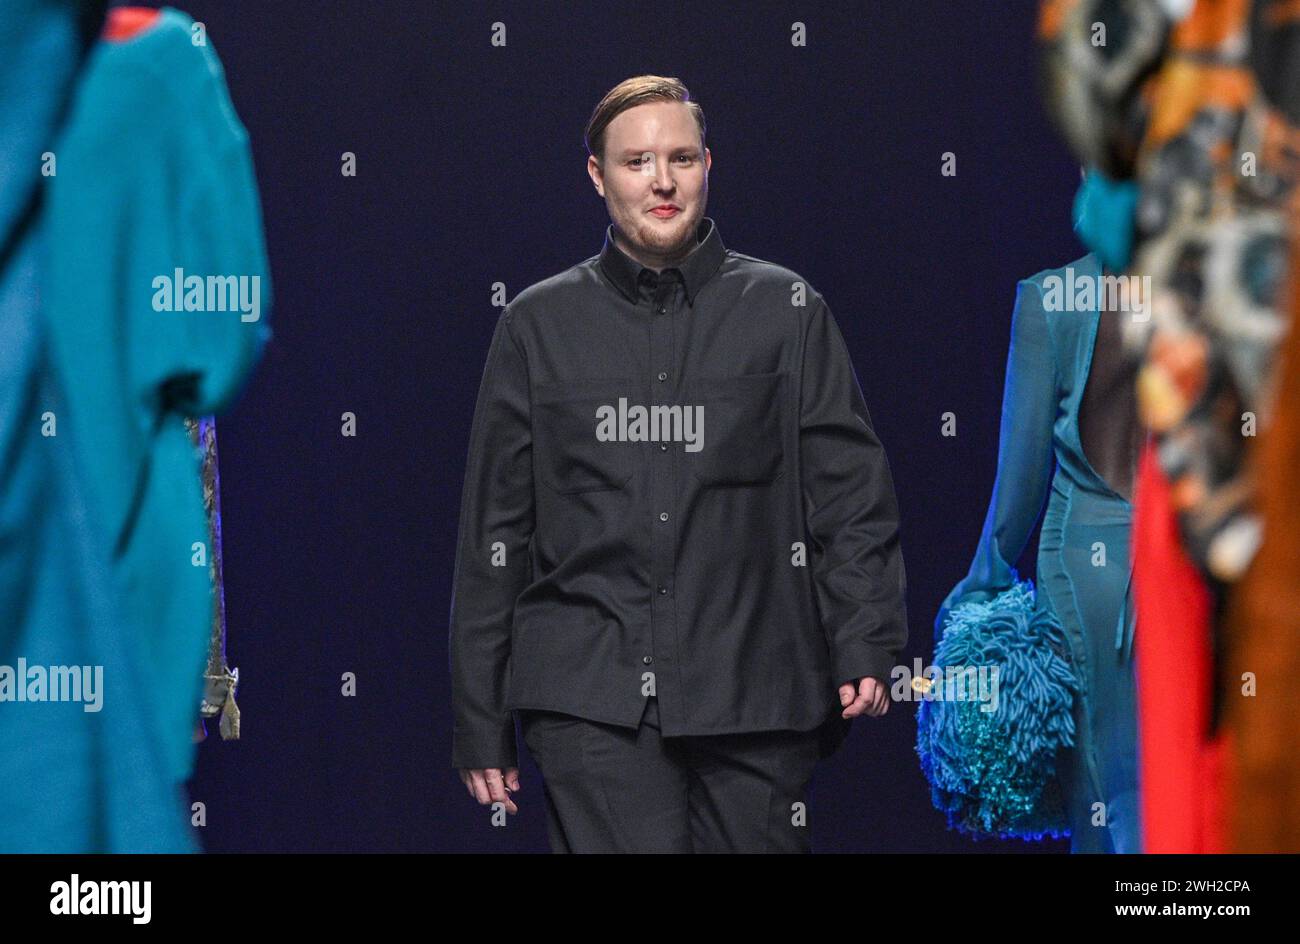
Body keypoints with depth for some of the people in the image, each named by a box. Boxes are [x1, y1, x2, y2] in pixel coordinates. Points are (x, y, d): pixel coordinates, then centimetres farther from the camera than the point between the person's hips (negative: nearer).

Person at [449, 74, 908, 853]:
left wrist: (864, 646, -8)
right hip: (592, 697, 0)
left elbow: (851, 492, 6)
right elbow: (494, 531, 12)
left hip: (754, 698, 0)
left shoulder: (786, 310, 9)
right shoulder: (540, 323, 10)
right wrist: (480, 722, 9)